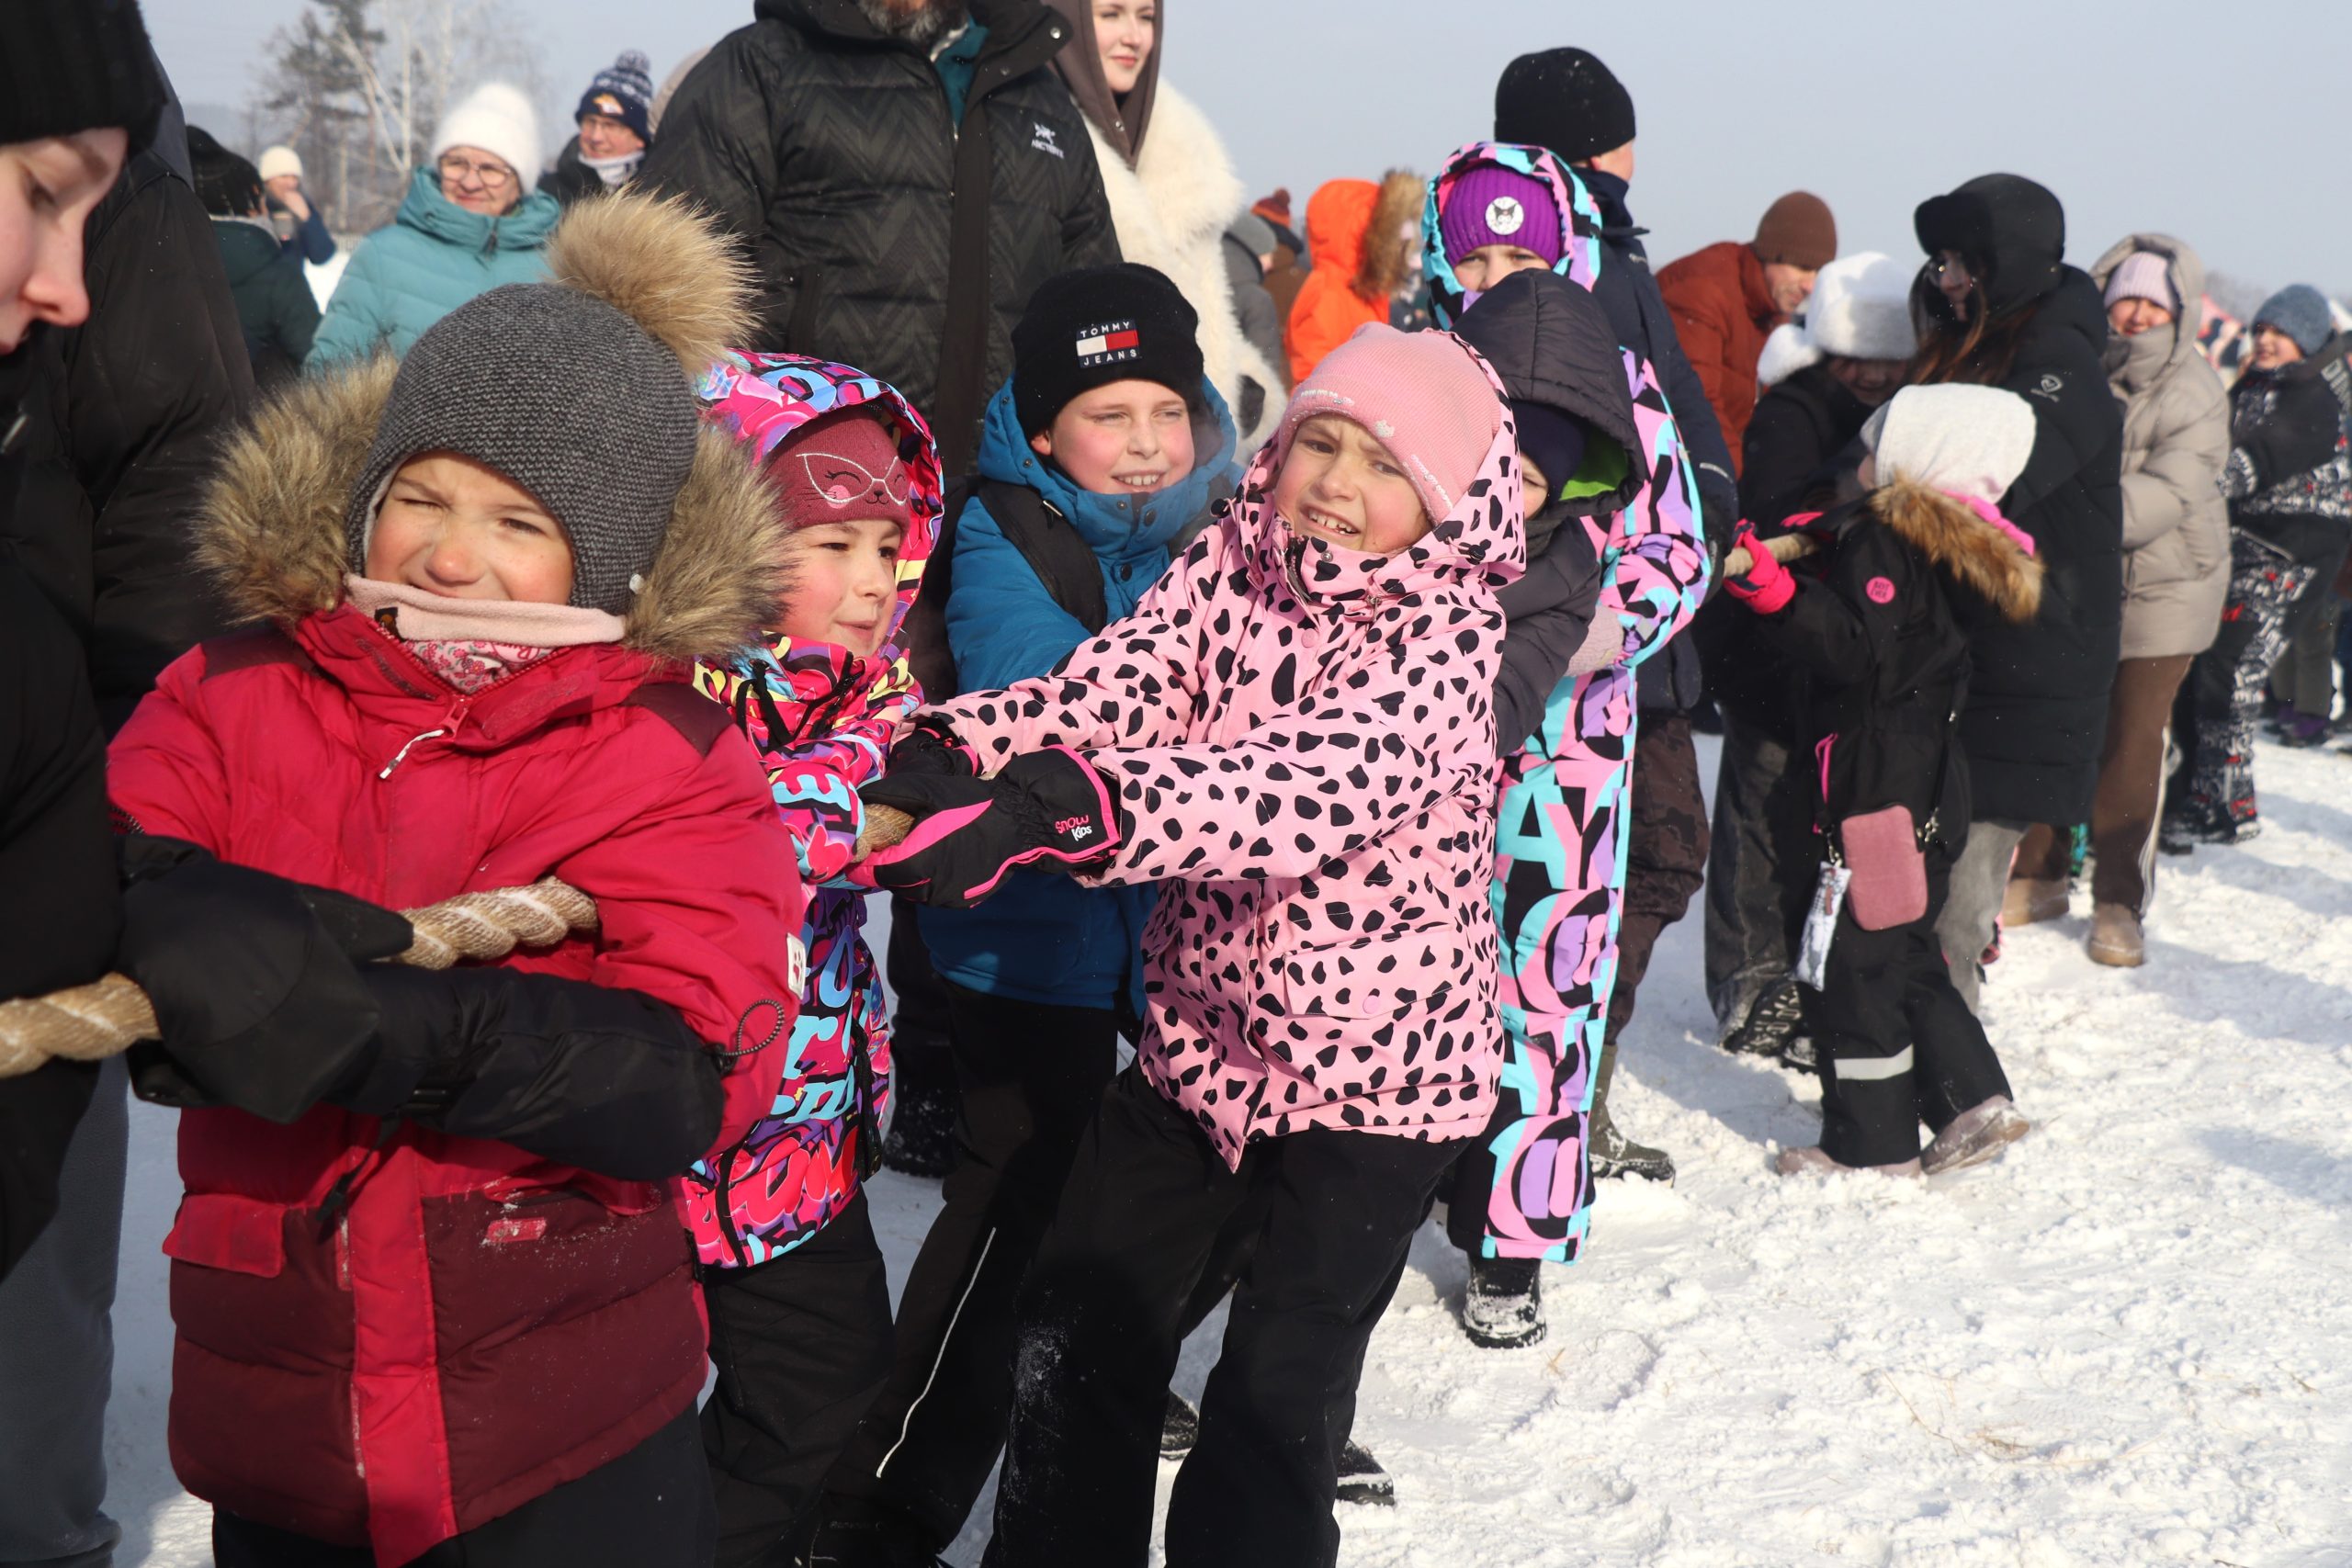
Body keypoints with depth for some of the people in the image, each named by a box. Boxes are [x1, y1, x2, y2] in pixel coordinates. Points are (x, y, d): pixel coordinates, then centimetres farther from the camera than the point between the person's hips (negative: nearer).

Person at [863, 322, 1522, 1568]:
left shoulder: (1445, 631, -19)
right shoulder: (1231, 565, -2)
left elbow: (1316, 779, -37)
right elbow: (1115, 683, -18)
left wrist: (1053, 808, -50)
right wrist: (953, 754, -39)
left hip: (1374, 1075, -5)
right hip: (1197, 1036, 5)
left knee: (1277, 1402, 2)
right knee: (1078, 1328, 14)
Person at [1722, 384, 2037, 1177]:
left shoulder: (1884, 540, -14)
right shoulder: (1954, 549, 14)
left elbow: (1858, 650, -26)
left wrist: (1776, 592, -34)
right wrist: (1817, 552, 23)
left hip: (1876, 786, -10)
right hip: (1929, 783, 10)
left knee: (1856, 963, -1)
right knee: (1906, 953, 19)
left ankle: (1871, 1145, 6)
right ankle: (1973, 1098, 17)